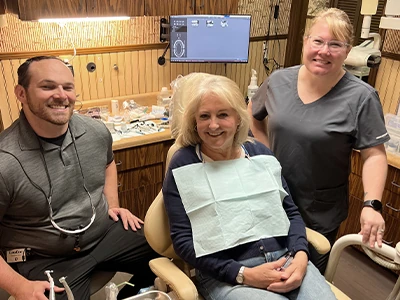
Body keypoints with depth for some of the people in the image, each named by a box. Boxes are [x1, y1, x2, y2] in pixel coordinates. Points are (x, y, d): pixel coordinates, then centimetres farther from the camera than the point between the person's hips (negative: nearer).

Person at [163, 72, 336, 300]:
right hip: (224, 274, -4)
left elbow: (291, 211, 11)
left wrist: (300, 256, -7)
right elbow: (182, 240, -6)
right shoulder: (183, 167, -3)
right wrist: (244, 275, -14)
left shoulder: (260, 153, 9)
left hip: (284, 258, 4)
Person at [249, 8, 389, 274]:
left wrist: (371, 205, -24)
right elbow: (253, 114, 11)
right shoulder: (278, 81, -5)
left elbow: (375, 155, -13)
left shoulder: (361, 97, -15)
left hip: (321, 211, -3)